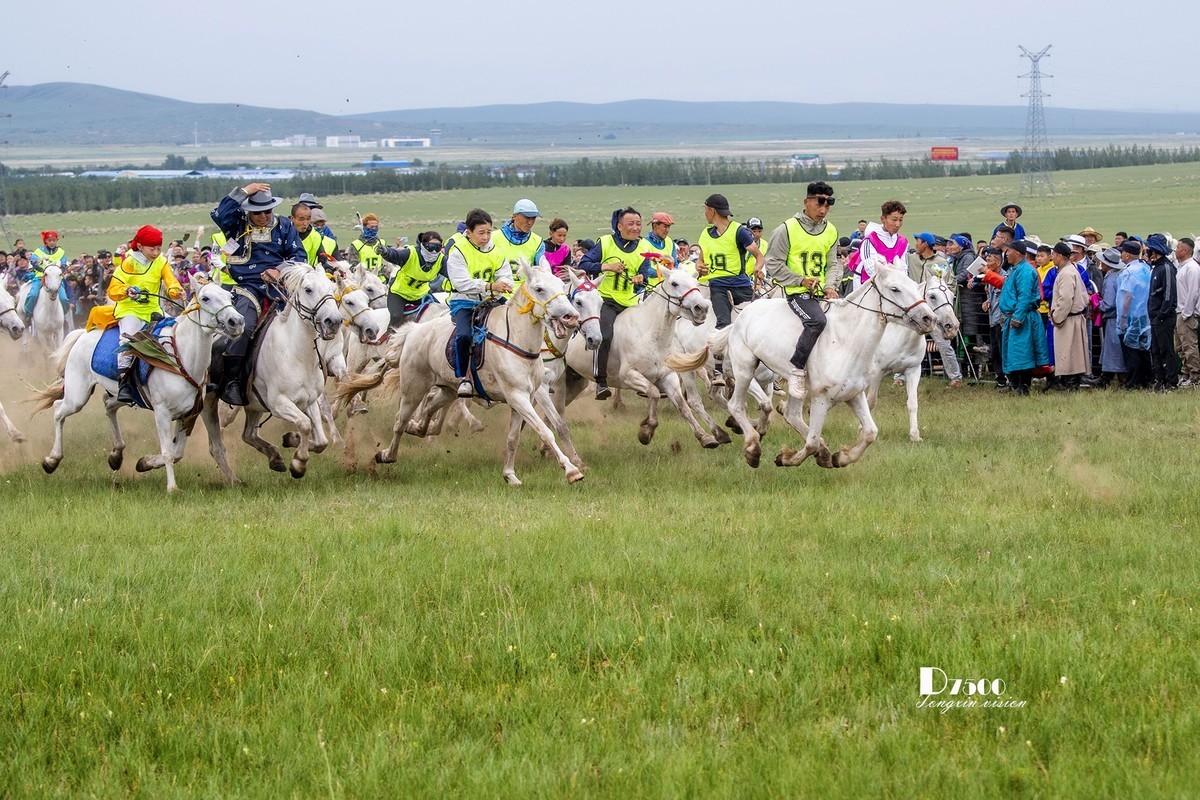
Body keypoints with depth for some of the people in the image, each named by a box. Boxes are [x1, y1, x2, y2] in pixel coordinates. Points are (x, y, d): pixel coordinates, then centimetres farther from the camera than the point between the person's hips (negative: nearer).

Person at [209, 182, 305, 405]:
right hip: (247, 288, -2)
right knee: (242, 327, -26)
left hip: (278, 285, 2)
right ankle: (231, 381, -21)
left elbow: (298, 255, 9)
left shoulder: (283, 226, 11)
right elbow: (219, 214, -13)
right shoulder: (239, 225, 6)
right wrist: (243, 192, -11)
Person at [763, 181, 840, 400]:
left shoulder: (831, 232, 13)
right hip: (797, 292, -7)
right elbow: (773, 265, -6)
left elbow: (833, 264, 16)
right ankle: (796, 370, -24)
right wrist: (801, 280, -14)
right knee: (817, 320, -33)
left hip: (822, 293, 7)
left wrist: (830, 285, -6)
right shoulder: (788, 229, -6)